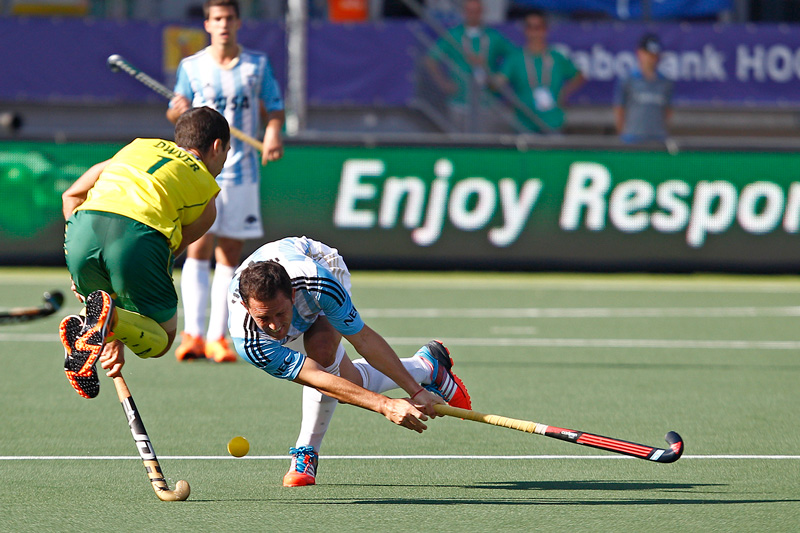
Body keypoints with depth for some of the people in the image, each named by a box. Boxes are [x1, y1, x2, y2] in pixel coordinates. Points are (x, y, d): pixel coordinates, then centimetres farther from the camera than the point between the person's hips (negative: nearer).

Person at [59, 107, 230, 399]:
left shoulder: (140, 146, 34)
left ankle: (86, 329, -7)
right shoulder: (207, 192, 24)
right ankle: (110, 319, -20)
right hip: (139, 234, -4)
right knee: (160, 339, 14)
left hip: (84, 222, 4)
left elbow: (70, 196, 29)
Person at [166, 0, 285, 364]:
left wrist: (273, 133, -10)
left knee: (229, 256, 2)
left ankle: (217, 338, 6)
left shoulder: (257, 65, 7)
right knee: (198, 249, -11)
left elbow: (273, 108, 11)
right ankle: (192, 334, -15)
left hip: (242, 173, 1)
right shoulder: (191, 67, 6)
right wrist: (178, 111, -14)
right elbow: (175, 114, 11)